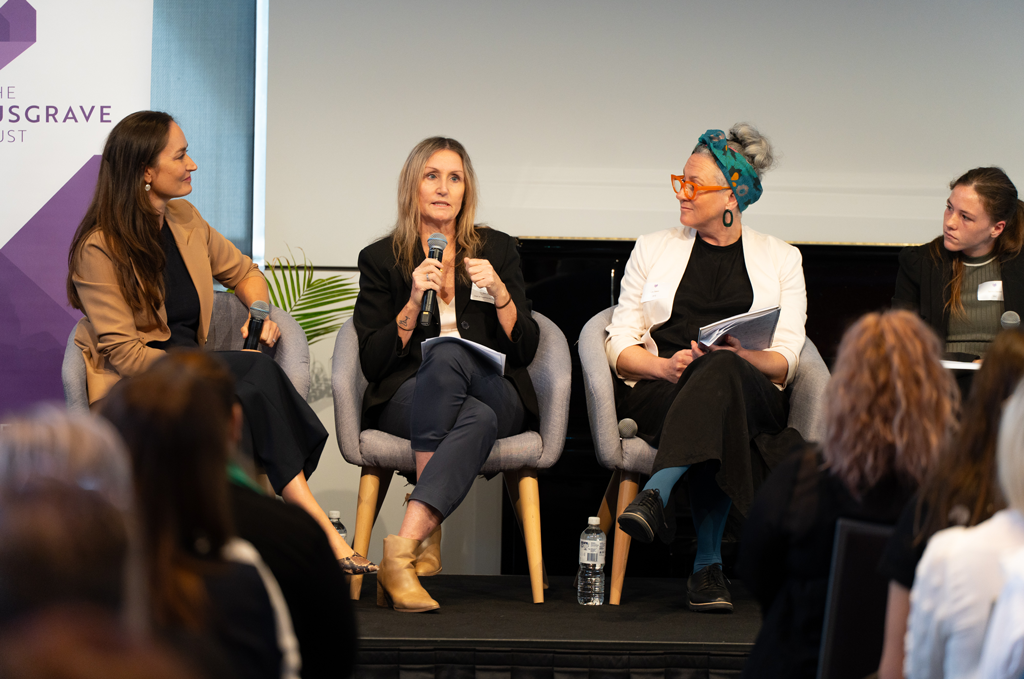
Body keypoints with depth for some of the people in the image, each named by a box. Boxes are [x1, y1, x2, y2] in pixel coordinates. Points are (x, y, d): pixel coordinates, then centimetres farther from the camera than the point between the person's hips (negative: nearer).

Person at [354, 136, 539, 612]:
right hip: (406, 400, -1)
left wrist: (500, 293, -9)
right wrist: (414, 302, -10)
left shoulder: (497, 250, 14)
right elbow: (372, 363, 2)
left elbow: (524, 351, 8)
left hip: (493, 394, 1)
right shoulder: (380, 259, 10)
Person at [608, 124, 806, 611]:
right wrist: (664, 365, -11)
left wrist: (741, 356, -17)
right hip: (656, 391, 1)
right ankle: (708, 565, -44)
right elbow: (620, 344, 11)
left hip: (752, 393, -1)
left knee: (719, 373, -40)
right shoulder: (653, 249, 19)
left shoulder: (781, 260, 16)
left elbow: (785, 361, 5)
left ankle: (655, 496, -53)